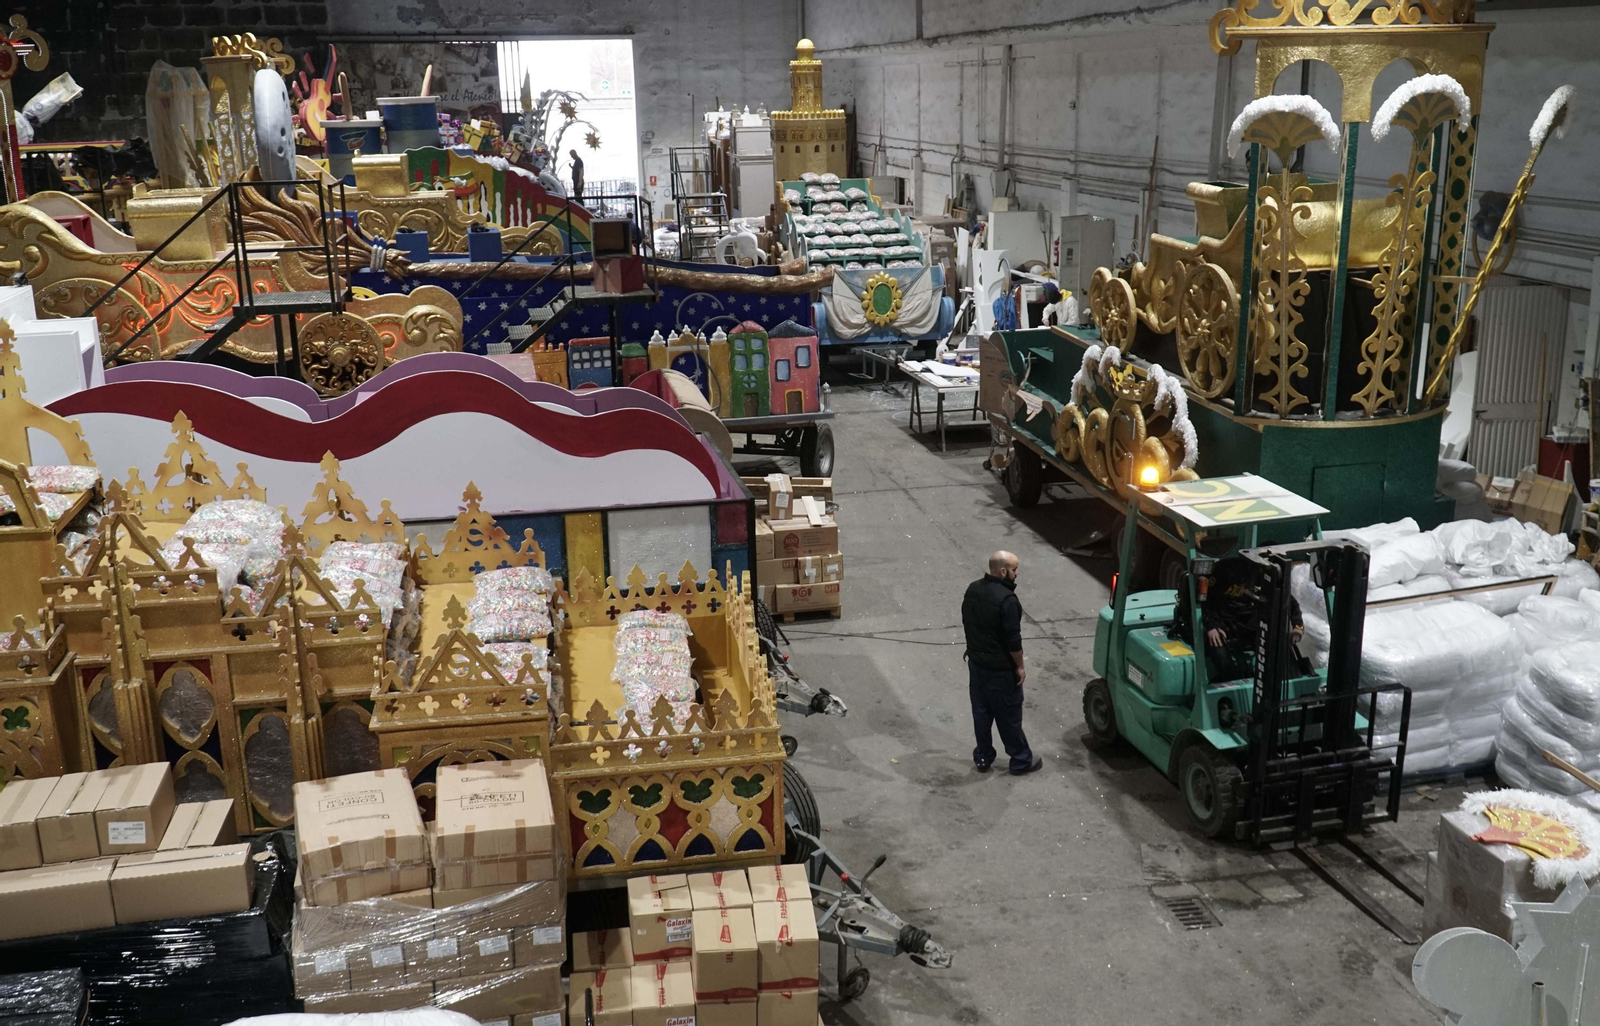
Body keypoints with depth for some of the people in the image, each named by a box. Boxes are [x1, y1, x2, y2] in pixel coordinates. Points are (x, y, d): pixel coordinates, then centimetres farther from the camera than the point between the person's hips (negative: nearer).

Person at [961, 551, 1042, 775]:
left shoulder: (973, 589, -1)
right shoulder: (1006, 599, -26)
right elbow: (1013, 638, -22)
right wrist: (1020, 666, -10)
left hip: (976, 662, 7)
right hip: (1000, 668, -7)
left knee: (981, 711, 17)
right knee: (1009, 715, 7)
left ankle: (983, 757, 27)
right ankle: (1021, 760, 21)